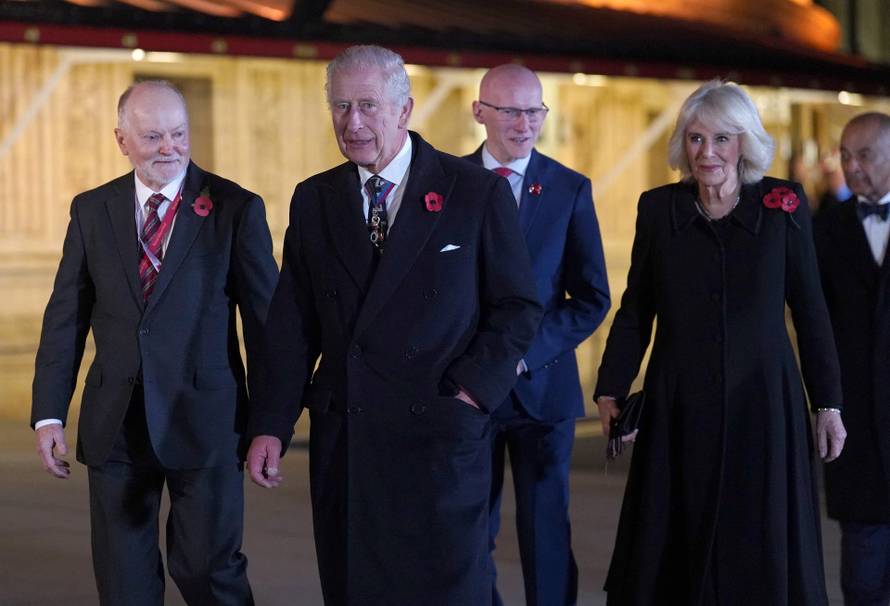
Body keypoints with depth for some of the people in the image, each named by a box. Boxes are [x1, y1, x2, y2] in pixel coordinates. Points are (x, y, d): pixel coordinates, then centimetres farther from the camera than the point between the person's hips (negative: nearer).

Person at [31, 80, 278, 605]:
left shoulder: (237, 209, -3)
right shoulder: (92, 211, 6)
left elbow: (266, 318, -1)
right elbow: (65, 318, 7)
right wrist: (49, 413, 1)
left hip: (204, 420, -3)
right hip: (116, 425, 3)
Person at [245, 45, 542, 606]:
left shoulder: (478, 192, -1)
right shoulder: (314, 200, 9)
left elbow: (518, 306, 1)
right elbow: (293, 325, 9)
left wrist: (473, 389, -11)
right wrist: (271, 426, 2)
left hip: (439, 436, -3)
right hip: (343, 442, 3)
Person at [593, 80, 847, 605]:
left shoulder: (784, 204, -1)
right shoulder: (658, 208, 2)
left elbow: (810, 308, 3)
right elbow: (636, 311, 6)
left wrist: (828, 402, 2)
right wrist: (611, 389, -3)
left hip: (763, 402, -1)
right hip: (679, 406, 1)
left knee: (762, 553, 3)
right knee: (671, 551, 5)